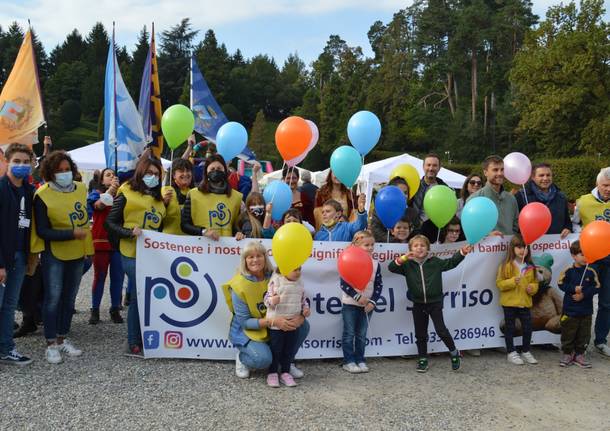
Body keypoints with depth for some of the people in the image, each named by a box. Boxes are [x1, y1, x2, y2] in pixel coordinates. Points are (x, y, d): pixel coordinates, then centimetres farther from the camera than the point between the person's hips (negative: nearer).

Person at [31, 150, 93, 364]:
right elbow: (42, 231, -17)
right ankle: (51, 344, 7)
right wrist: (72, 234, -24)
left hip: (78, 252, 5)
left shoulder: (81, 189, 0)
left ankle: (62, 339, 24)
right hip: (54, 253, -5)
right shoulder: (42, 195, -15)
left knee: (69, 297, 12)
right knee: (53, 297, -5)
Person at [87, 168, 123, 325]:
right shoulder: (97, 193, 5)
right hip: (101, 241, -2)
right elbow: (99, 205, -17)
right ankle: (95, 310, 10)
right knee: (99, 276, 2)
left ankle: (115, 309, 13)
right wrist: (111, 189, -28)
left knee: (118, 276, 4)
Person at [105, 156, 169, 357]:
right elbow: (110, 223, -4)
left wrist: (164, 204, 9)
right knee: (138, 297, -4)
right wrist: (130, 232, -19)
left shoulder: (158, 196, 17)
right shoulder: (126, 194, -2)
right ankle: (133, 345, 6)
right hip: (133, 254, -6)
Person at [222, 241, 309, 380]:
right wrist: (272, 321, -33)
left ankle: (287, 361, 8)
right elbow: (244, 322, -20)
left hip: (274, 327, 5)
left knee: (303, 325, -14)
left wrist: (300, 315, -29)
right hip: (247, 331, -5)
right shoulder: (238, 286, -20)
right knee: (263, 359, -30)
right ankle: (241, 358, 6)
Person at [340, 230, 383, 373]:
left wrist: (372, 302, -8)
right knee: (349, 334, 3)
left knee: (362, 335, 11)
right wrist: (357, 297, -18)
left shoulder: (375, 264, 1)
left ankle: (360, 360, 20)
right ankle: (348, 362, 10)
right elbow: (344, 283, -14)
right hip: (350, 303, -4)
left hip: (367, 305, 4)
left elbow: (379, 285, 3)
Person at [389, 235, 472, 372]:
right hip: (418, 305, 2)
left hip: (435, 303, -2)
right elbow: (392, 268, -11)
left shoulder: (435, 262, -2)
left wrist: (462, 252, -10)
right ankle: (423, 360, 24)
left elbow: (451, 263, 3)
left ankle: (454, 353, 17)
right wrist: (403, 258, -27)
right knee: (420, 334, 10)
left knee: (441, 330, -7)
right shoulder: (408, 265, -2)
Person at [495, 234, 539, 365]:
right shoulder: (506, 265, -8)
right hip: (509, 302, -4)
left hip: (525, 302, 4)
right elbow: (499, 284, -9)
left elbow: (535, 282, 15)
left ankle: (526, 351, 26)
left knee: (528, 327, 7)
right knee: (509, 327, 7)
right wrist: (513, 281, -22)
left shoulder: (530, 267, 6)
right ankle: (511, 352, 20)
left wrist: (532, 288, -6)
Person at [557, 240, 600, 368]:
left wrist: (584, 294, -15)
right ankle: (567, 354, 20)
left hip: (586, 311, 2)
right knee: (568, 333, 6)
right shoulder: (568, 271, -8)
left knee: (584, 334, 10)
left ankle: (579, 355, 23)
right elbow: (561, 284, -6)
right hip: (570, 310, -2)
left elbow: (596, 287, -4)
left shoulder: (591, 272, -3)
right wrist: (574, 289, -20)